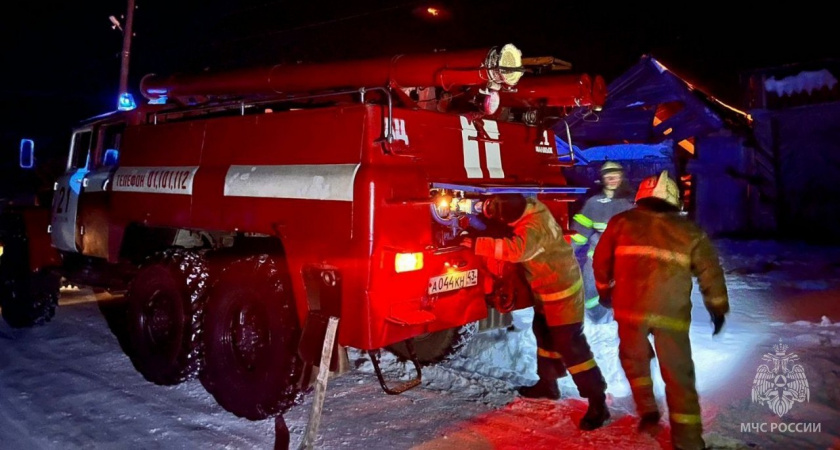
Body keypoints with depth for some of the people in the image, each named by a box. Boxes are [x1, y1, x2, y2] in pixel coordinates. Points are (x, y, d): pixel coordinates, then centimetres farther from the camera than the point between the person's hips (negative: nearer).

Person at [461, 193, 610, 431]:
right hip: (548, 288, 10)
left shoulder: (534, 227, -33)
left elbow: (516, 250, -49)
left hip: (561, 290, -10)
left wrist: (477, 244, -44)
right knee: (544, 335, 21)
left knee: (570, 345, -6)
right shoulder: (530, 207, -5)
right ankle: (548, 384, 38)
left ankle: (598, 402, 3)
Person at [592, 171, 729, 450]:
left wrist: (604, 291, 32)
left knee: (633, 358, 26)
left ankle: (647, 411, 23)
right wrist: (718, 308, 26)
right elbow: (710, 272, 14)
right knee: (678, 375, 10)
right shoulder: (690, 232, 12)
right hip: (671, 312, 0)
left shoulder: (621, 222, 11)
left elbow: (601, 261, 16)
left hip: (630, 308, 0)